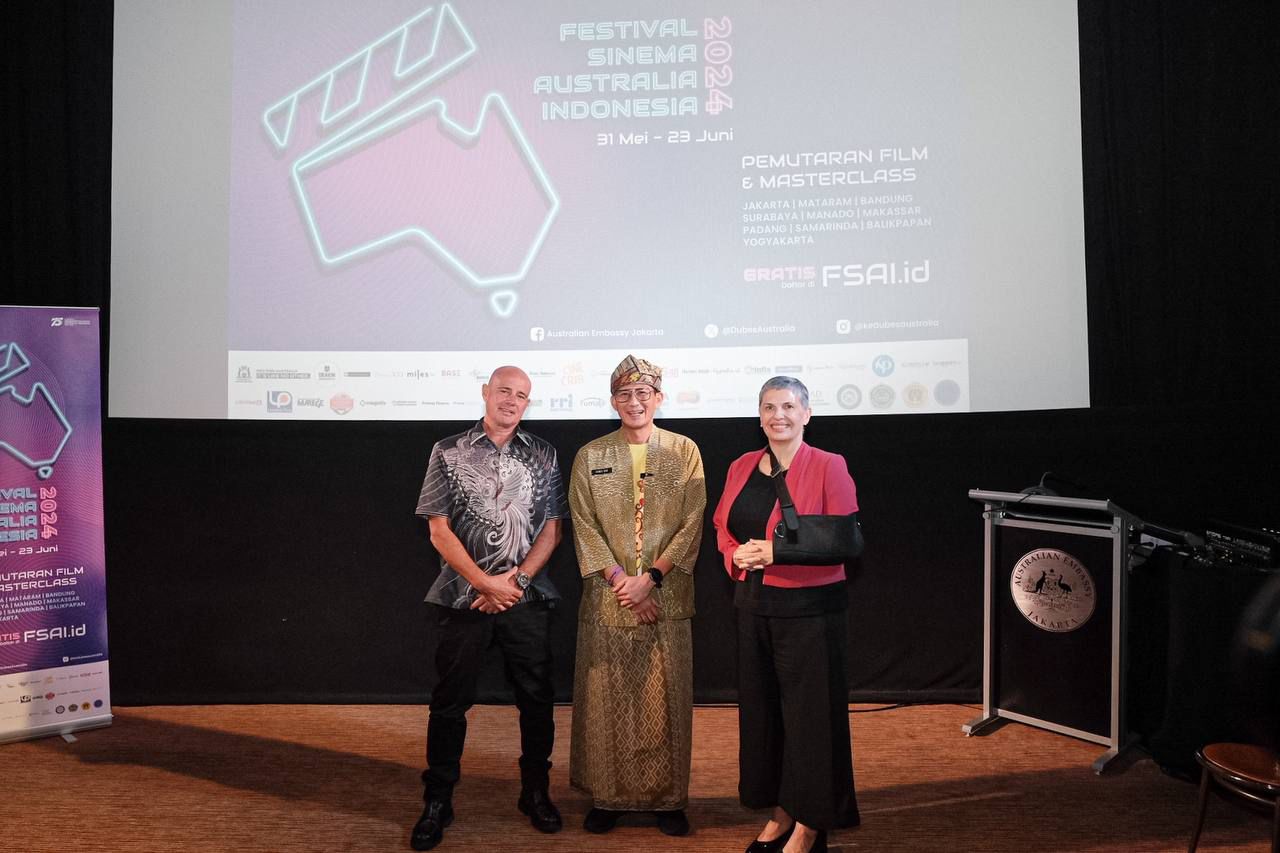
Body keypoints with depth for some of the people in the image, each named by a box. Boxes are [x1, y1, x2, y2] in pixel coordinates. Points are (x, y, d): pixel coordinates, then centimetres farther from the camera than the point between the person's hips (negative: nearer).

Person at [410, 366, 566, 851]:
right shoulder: (449, 453, 1)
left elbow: (552, 529, 4)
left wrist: (515, 580, -8)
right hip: (463, 597, -1)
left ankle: (535, 793, 27)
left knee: (536, 699, 9)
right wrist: (486, 583, -9)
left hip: (527, 598, 2)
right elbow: (439, 530, -2)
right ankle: (437, 802, 21)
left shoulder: (542, 456, 6)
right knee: (450, 701, 6)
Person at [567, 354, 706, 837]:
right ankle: (607, 796, 19)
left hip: (667, 599, 0)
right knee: (605, 700, 5)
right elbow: (584, 526, 0)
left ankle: (668, 798, 18)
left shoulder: (685, 452, 2)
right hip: (606, 599, 1)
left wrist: (650, 578, -12)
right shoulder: (590, 457, 5)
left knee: (665, 700, 5)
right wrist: (618, 579, -12)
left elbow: (692, 524, -3)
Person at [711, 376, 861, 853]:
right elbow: (723, 528, 15)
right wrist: (736, 554, -7)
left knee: (810, 711, 2)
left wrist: (778, 552, -20)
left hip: (810, 608, -5)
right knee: (761, 709, 12)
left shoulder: (828, 467, -8)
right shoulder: (742, 467, 8)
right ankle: (780, 812, 28)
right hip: (754, 606, 6)